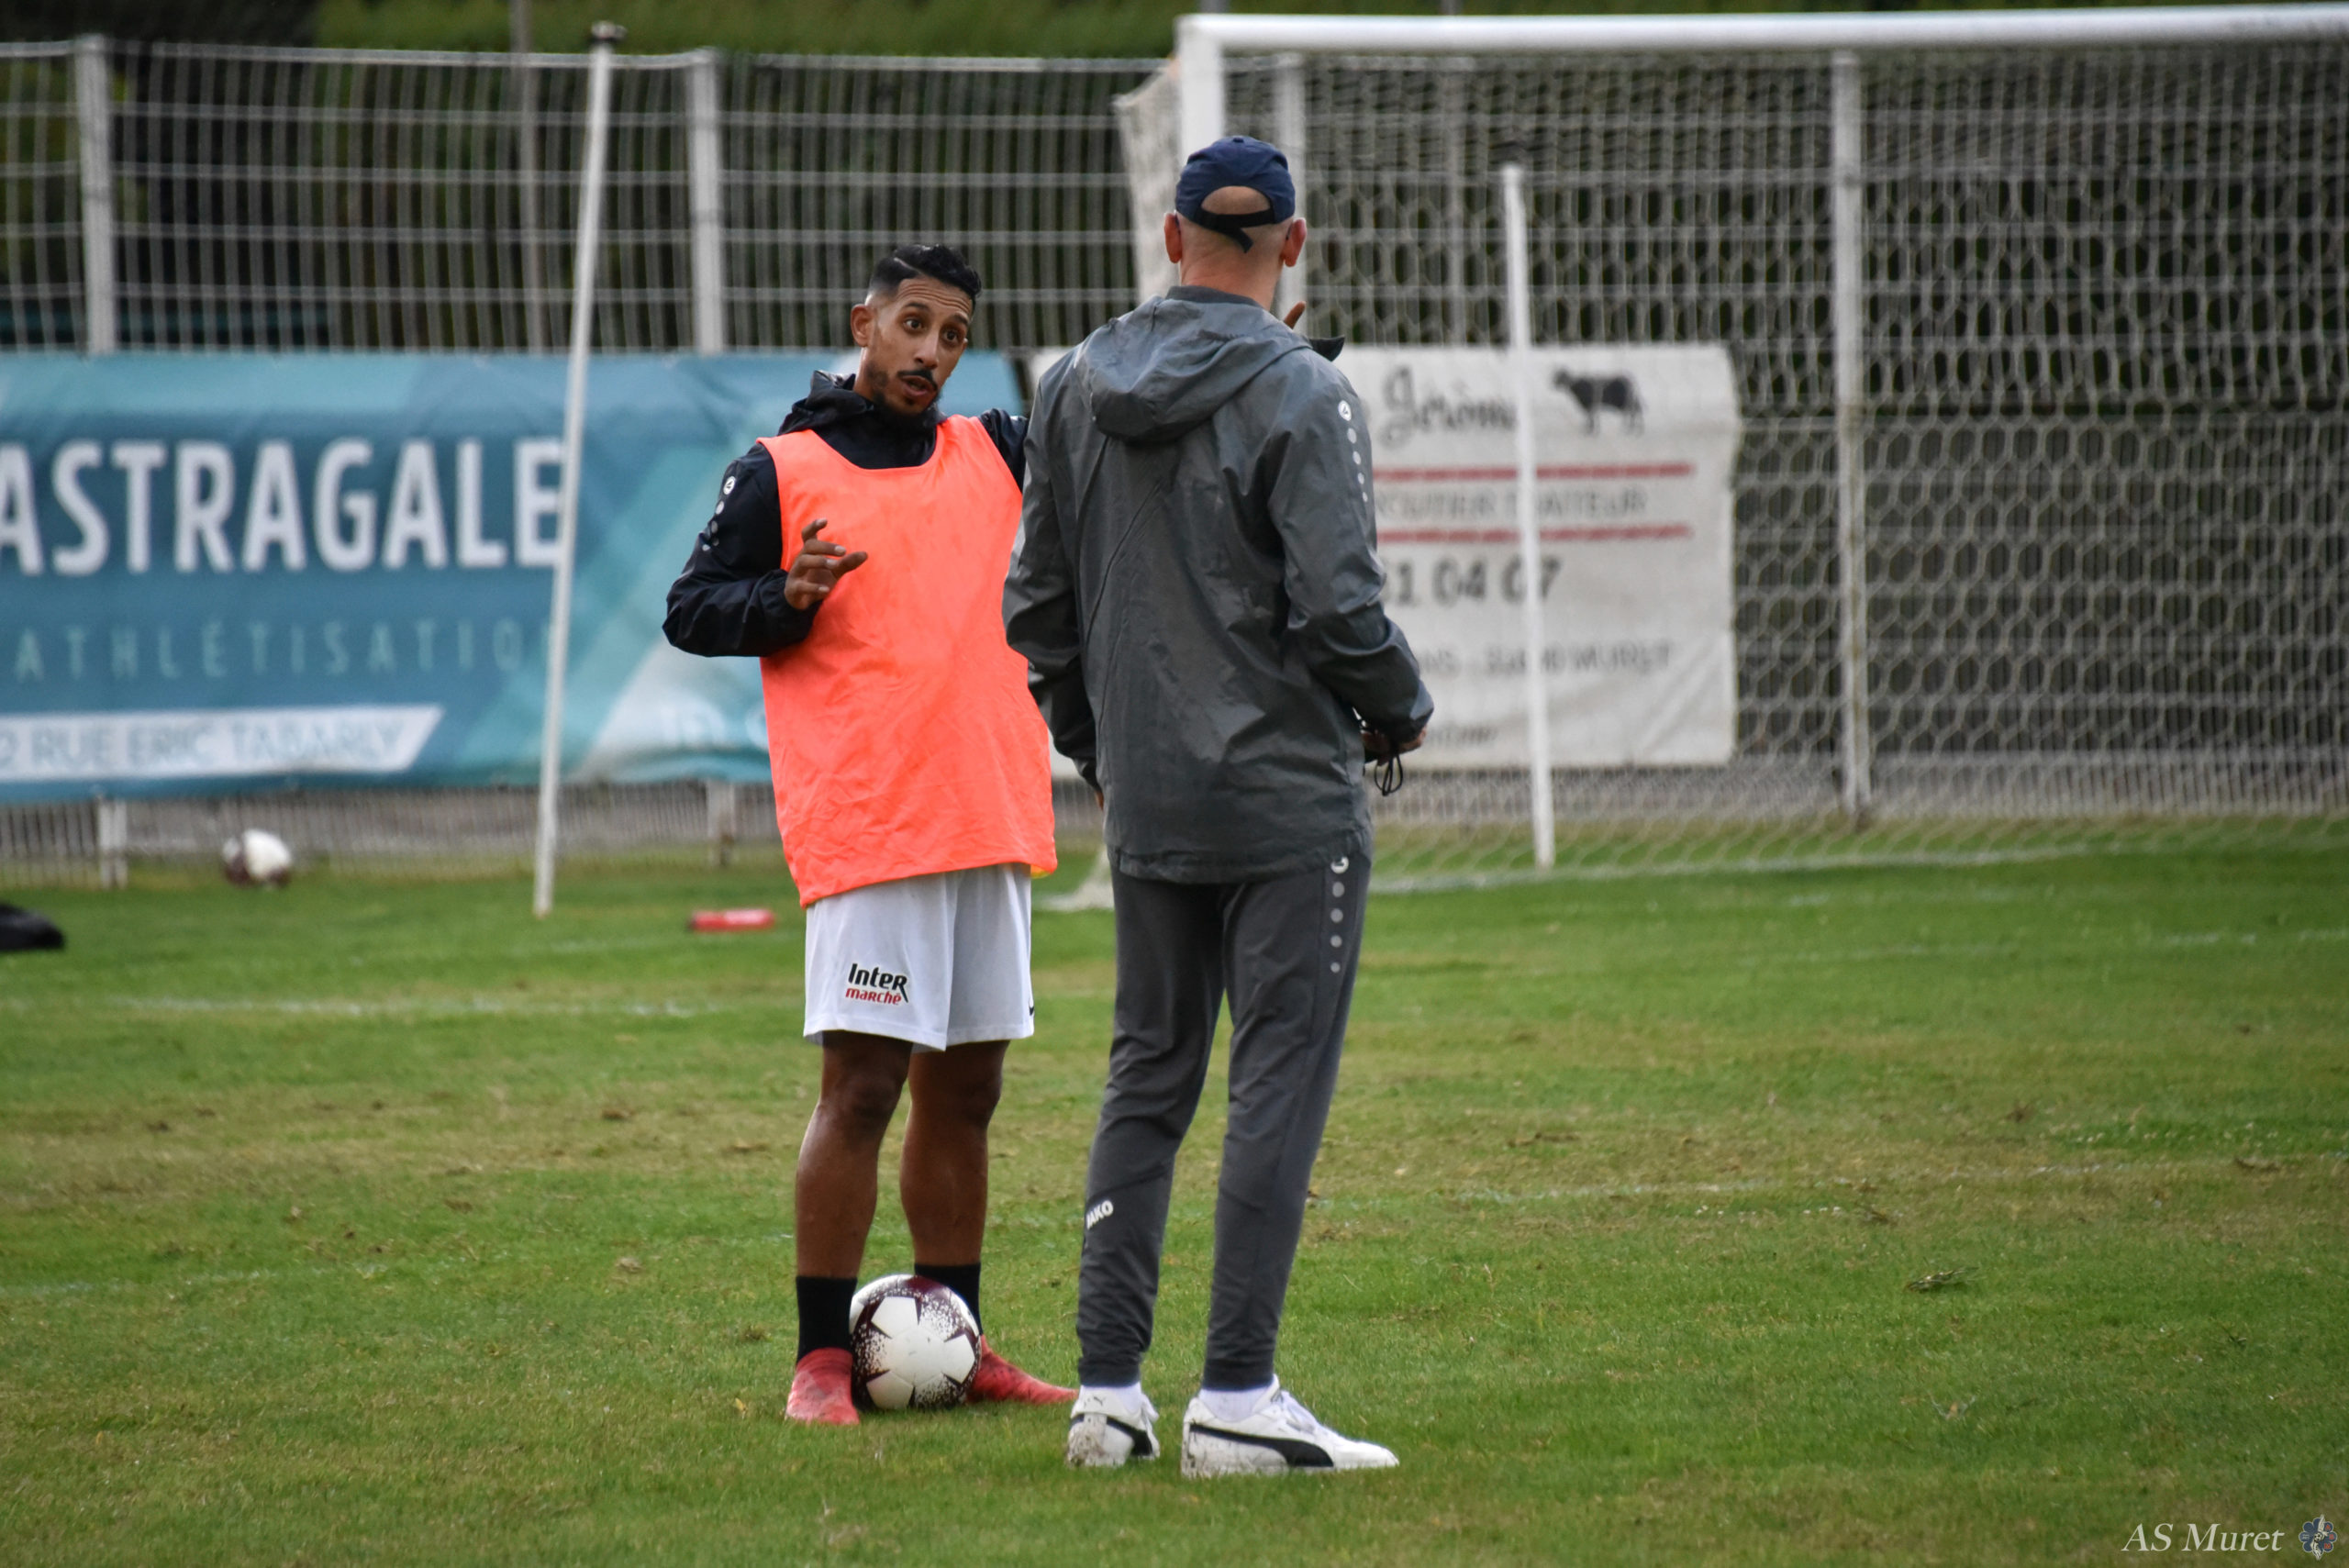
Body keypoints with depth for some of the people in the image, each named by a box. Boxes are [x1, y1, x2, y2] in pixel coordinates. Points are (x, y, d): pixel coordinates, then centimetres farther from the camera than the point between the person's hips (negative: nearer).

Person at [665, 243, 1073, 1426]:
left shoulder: (997, 455, 14)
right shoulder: (779, 471, 2)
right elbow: (690, 610, 3)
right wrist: (788, 599, -15)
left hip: (993, 818, 6)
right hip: (864, 827, -6)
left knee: (964, 1088, 11)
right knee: (861, 1084, -9)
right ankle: (821, 1361, -6)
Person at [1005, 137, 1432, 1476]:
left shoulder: (1077, 389, 7)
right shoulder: (1301, 395, -12)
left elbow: (1039, 605, 11)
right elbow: (1338, 607, -17)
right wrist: (1404, 711, 2)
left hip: (1148, 804, 6)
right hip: (1290, 800, -6)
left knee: (1148, 1077, 13)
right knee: (1280, 1080, -3)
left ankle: (1110, 1390, 11)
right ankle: (1238, 1401, -6)